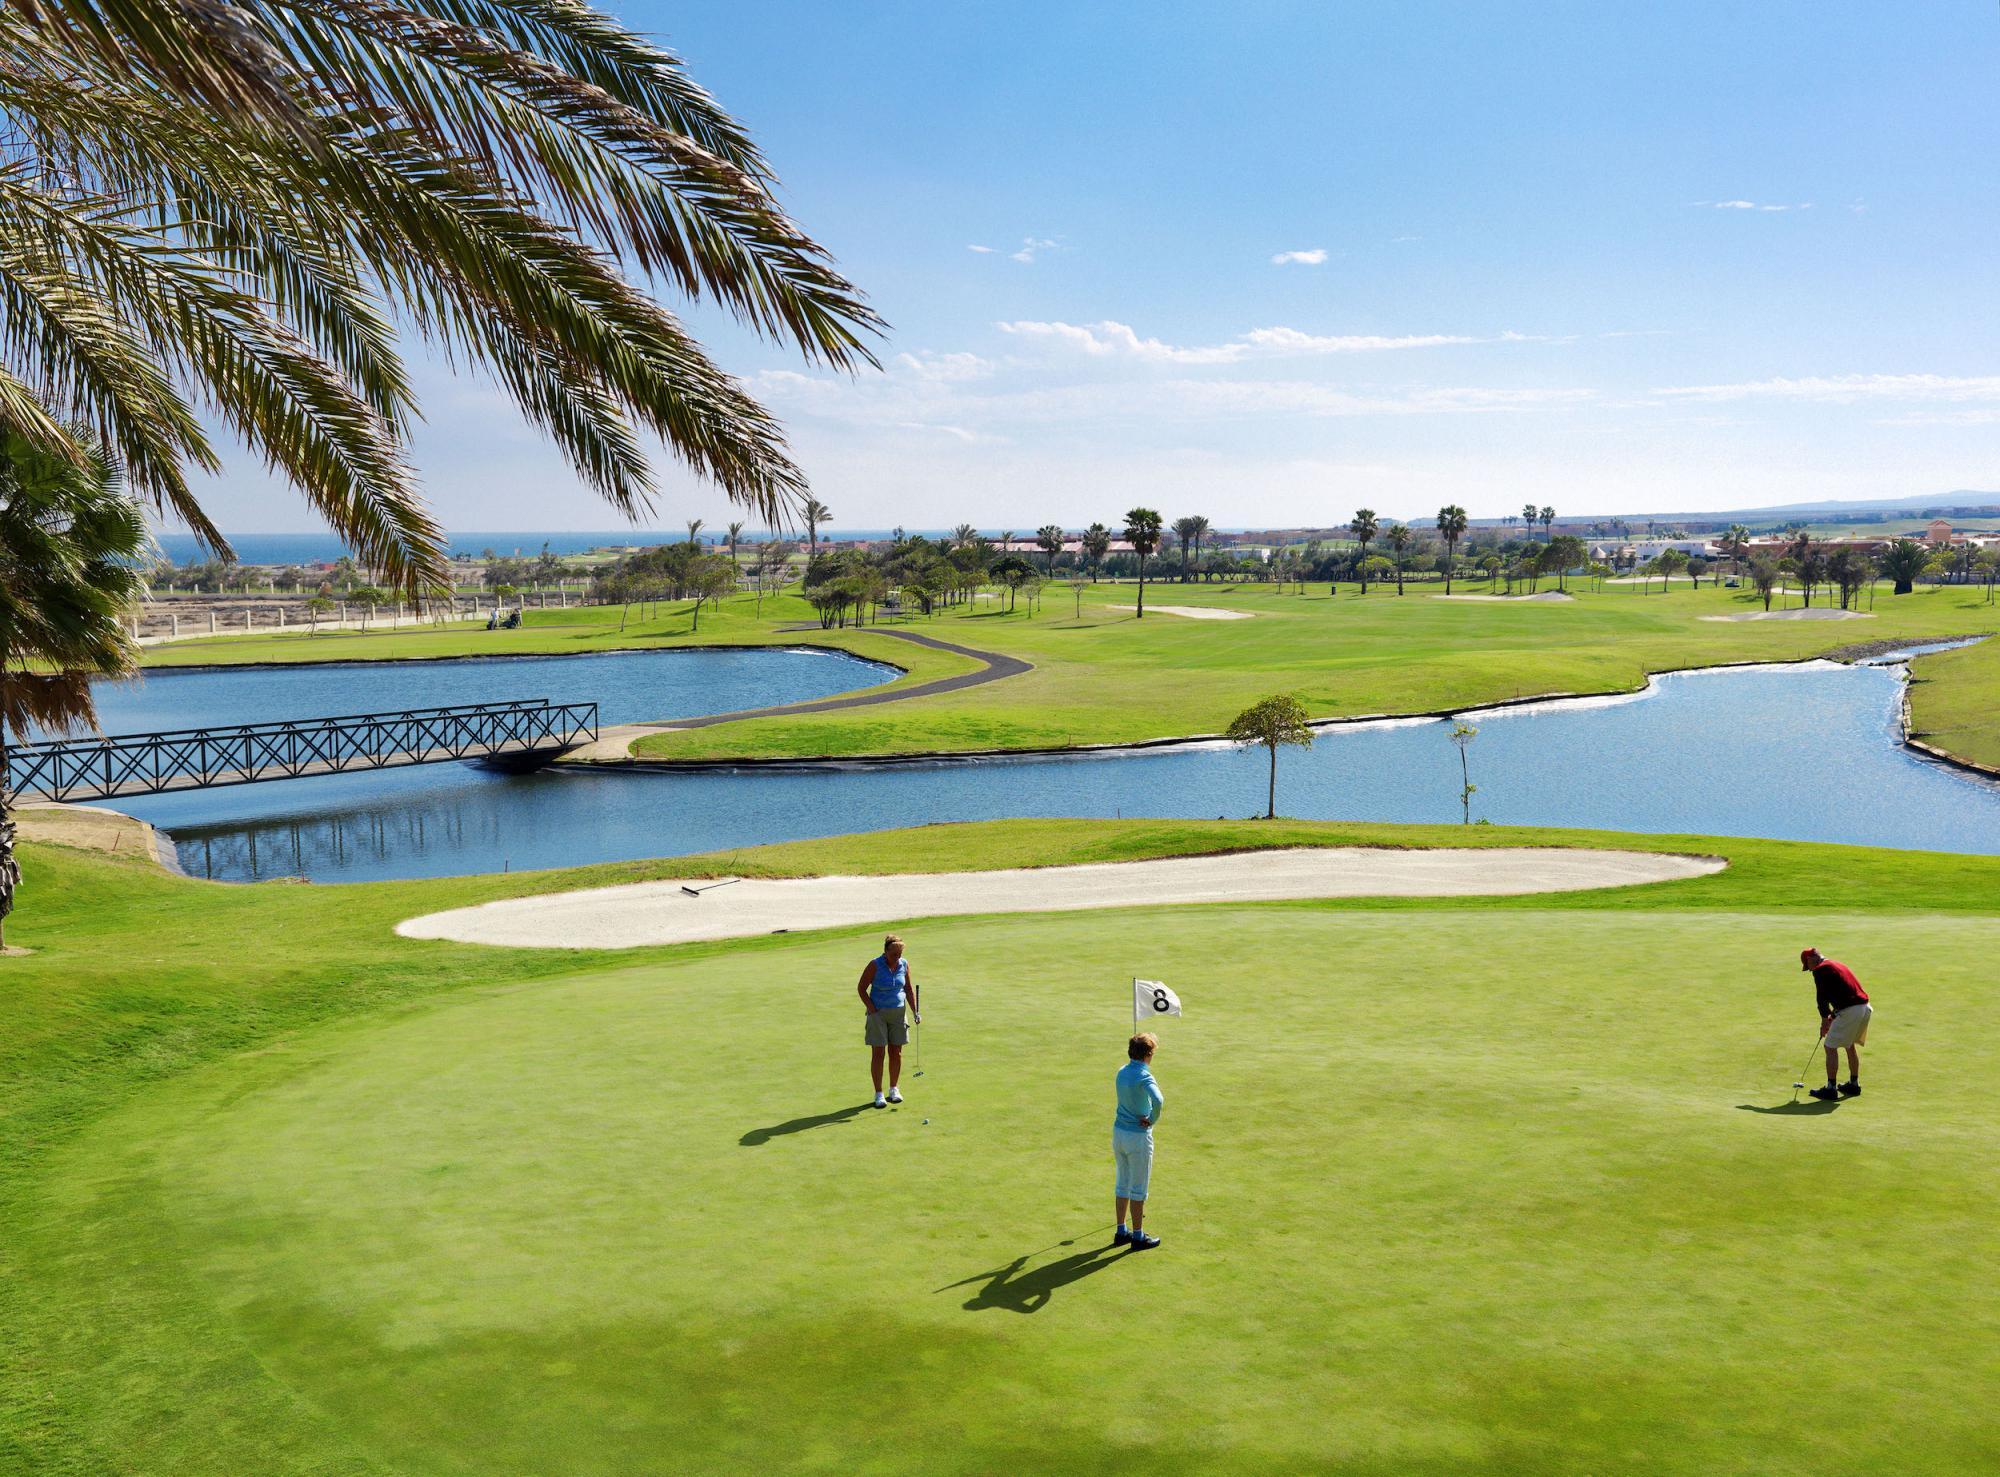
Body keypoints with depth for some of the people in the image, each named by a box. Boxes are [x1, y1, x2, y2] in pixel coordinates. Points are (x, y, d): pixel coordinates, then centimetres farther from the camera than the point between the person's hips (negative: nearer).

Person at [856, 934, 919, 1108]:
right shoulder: (875, 965, -13)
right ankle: (878, 1094, 6)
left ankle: (894, 1089, 22)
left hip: (898, 1012, 4)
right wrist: (871, 1008, -13)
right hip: (878, 1013, -4)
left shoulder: (904, 964, -1)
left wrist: (915, 1011, 3)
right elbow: (861, 988, -6)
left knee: (896, 1053, 7)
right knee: (878, 1053, -2)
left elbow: (909, 988, 10)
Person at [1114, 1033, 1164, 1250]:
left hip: (1119, 1132, 7)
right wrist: (1152, 1120, -20)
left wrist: (1145, 1117, -5)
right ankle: (1138, 1237, 15)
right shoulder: (1144, 1077, -21)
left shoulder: (1122, 1071, 4)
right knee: (1138, 1189, 6)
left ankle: (1121, 1232, 26)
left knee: (1123, 1184, 18)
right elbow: (1158, 1100, -38)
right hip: (1139, 1136, -7)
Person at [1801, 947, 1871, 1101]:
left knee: (1831, 1047, -1)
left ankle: (1830, 1089, -1)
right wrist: (1832, 1016, 24)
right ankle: (1854, 1084, 33)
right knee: (1850, 1045, 25)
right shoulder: (1837, 964, 23)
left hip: (1849, 1011, -9)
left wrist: (1825, 1020, 6)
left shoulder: (1820, 969, -5)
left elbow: (1822, 997, -7)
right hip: (1865, 1008, 9)